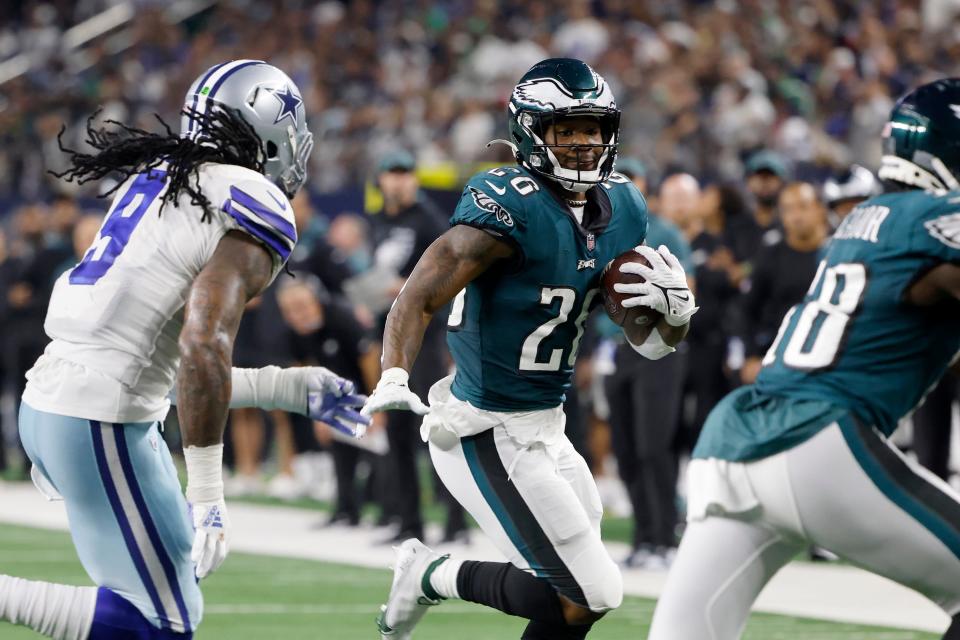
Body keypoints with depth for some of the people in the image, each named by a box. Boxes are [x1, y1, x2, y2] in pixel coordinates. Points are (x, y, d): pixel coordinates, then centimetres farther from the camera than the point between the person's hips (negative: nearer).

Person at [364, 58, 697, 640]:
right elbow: (420, 298, -25)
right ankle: (436, 577, 8)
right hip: (490, 438, -9)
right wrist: (394, 379, -41)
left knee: (579, 590, 16)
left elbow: (652, 343, 10)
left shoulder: (621, 210, 5)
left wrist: (675, 308, -12)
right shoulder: (509, 206, -19)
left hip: (544, 430, 9)